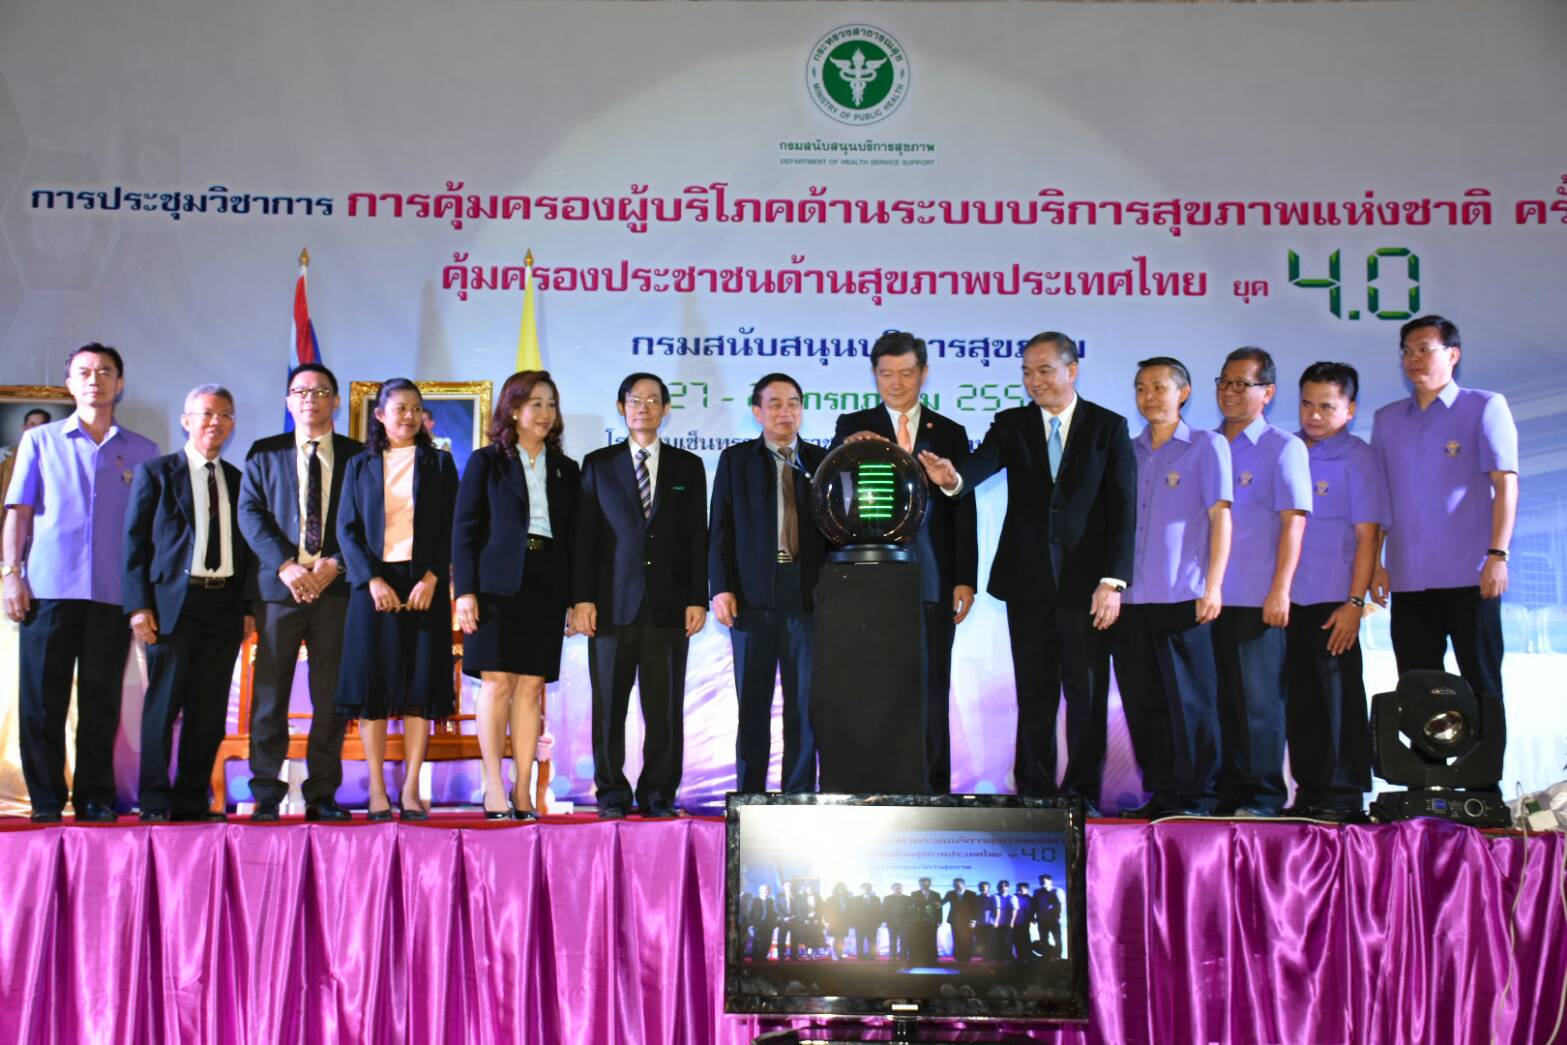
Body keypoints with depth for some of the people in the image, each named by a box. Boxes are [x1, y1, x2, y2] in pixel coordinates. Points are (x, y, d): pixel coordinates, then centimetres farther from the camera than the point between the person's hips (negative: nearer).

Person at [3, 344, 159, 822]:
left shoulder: (142, 452, 11)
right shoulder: (40, 441, 11)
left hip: (113, 593, 1)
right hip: (48, 588, 0)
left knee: (102, 701, 3)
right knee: (42, 698, -1)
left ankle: (96, 799, 10)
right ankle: (46, 799, 7)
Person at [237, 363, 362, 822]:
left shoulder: (358, 455, 11)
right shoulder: (264, 453, 12)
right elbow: (250, 513, 2)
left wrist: (334, 563, -11)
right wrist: (286, 565, -12)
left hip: (336, 588, 0)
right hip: (278, 587, 0)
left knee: (331, 696, 2)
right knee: (269, 693, 0)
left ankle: (322, 794, 10)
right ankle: (266, 793, 7)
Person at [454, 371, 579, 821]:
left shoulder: (567, 470, 15)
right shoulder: (486, 462, 6)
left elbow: (573, 537, 13)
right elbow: (464, 529, 1)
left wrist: (575, 598, 6)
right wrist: (466, 590, -8)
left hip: (547, 586, 3)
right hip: (498, 583, -3)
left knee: (532, 685, 2)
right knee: (497, 681, -6)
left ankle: (522, 791, 5)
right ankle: (494, 786, -1)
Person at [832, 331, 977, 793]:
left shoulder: (950, 433, 10)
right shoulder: (852, 426, 8)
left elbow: (964, 512, 7)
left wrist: (965, 579, 0)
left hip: (932, 581, 1)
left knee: (932, 689, 3)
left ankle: (934, 788, 9)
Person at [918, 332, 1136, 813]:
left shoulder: (1109, 427, 0)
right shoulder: (1011, 425, 5)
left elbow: (1123, 509, -4)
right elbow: (984, 461, -15)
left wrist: (1113, 581, -11)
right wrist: (954, 477, -39)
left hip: (1086, 583, -1)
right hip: (1028, 582, 2)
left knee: (1087, 693, 5)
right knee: (1034, 696, 8)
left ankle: (1082, 794, 16)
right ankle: (1034, 793, 17)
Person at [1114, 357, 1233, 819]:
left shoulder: (1206, 446, 3)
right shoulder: (1130, 451, 16)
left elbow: (1220, 517, -3)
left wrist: (1213, 586, -11)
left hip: (1183, 596, -5)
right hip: (1132, 598, 5)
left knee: (1189, 699, -3)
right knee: (1142, 701, 6)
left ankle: (1195, 796, 4)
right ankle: (1161, 793, 15)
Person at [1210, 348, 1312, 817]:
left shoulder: (1283, 447, 1)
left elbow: (1293, 522, -6)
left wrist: (1280, 590, -14)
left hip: (1256, 598, -5)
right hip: (1207, 596, 5)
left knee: (1258, 699, -2)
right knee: (1220, 697, 7)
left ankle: (1263, 796, 5)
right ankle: (1227, 792, 15)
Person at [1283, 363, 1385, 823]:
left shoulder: (1357, 458, -2)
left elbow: (1367, 535, -6)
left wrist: (1355, 602, -13)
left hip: (1333, 601, -5)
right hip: (1289, 599, 5)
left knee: (1340, 698, -1)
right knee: (1300, 700, 10)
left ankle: (1346, 797, 5)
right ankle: (1309, 792, 19)